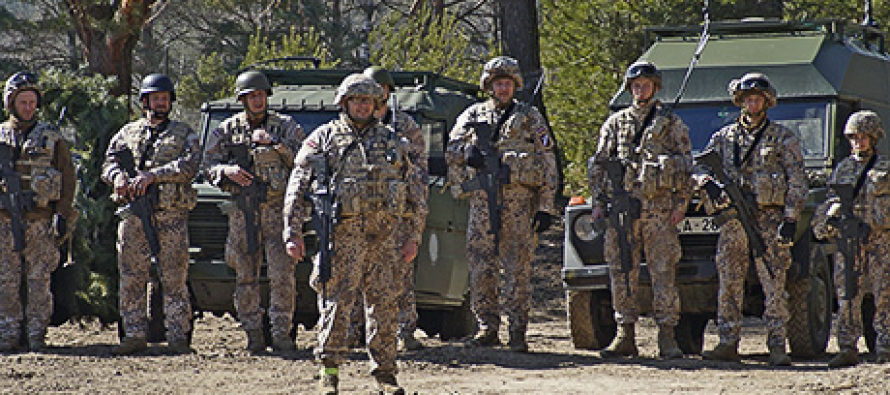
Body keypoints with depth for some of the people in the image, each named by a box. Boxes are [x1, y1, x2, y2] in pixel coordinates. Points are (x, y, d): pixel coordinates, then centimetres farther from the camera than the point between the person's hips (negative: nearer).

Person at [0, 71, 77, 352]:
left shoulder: (51, 138, 7)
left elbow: (68, 177, 6)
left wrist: (63, 215, -2)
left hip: (40, 220, -1)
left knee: (39, 279, -1)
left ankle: (37, 334, 2)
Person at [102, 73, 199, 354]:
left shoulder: (184, 134, 9)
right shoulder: (128, 132, 17)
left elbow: (188, 167, -7)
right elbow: (110, 160, 10)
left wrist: (151, 175, -17)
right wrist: (117, 175, -14)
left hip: (171, 215, -3)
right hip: (133, 214, 3)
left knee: (174, 279, -3)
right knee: (131, 278, 2)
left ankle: (178, 336, 0)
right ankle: (134, 334, 7)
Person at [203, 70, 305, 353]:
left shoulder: (285, 126, 6)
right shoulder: (227, 130, 10)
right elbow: (209, 166, 9)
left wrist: (275, 143, -15)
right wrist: (227, 171, -12)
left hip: (277, 210, -1)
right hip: (242, 212, 1)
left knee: (283, 274, -9)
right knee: (245, 277, 2)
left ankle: (281, 334, -5)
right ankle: (253, 334, 9)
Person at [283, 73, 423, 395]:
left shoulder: (392, 142, 15)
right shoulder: (324, 138, 7)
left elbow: (415, 193, 16)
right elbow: (297, 187, 4)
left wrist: (413, 237, 9)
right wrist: (293, 232, -5)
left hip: (385, 235, 3)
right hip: (343, 232, -3)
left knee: (384, 303, 5)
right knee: (336, 302, -6)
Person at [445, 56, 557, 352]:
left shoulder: (529, 117, 9)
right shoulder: (473, 115, 15)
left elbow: (547, 163, 6)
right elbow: (451, 149, 11)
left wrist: (545, 206, -2)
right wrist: (468, 151, -14)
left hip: (519, 200, -2)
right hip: (482, 200, 2)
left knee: (518, 267, -4)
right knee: (481, 266, 1)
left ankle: (517, 331, -1)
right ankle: (487, 328, 9)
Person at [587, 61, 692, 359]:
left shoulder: (671, 124, 8)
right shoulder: (615, 123, 14)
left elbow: (686, 165, 5)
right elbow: (598, 165, 15)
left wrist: (681, 203, -4)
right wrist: (599, 202, 6)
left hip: (659, 206, -2)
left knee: (663, 270, -4)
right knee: (621, 271, 1)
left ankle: (667, 337, -3)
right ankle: (625, 336, 7)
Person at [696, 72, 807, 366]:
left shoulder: (783, 138, 5)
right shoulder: (725, 137, 13)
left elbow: (797, 182, 2)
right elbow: (699, 166, 13)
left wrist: (791, 218, -8)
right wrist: (707, 181, -10)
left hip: (769, 220, -3)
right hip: (733, 220, 3)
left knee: (774, 286, -4)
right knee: (729, 285, 2)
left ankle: (777, 347, -1)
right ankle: (728, 344, 6)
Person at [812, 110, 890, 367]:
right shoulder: (842, 169, 15)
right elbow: (830, 201, 19)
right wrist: (822, 223, 4)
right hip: (846, 238, 2)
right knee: (847, 297, -1)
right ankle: (848, 349, 2)